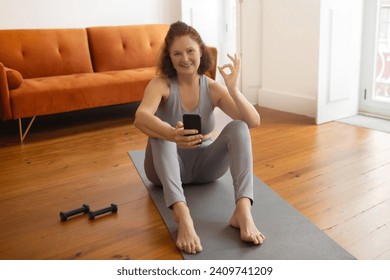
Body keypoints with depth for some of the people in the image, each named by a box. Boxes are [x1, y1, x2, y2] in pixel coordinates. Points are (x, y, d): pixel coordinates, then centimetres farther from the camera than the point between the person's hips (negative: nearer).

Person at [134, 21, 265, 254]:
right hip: (168, 166, -2)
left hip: (204, 164, 2)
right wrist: (172, 135, -57)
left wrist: (233, 89, -32)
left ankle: (243, 211, -42)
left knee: (238, 127, -24)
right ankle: (182, 214, -53)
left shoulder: (213, 88, -6)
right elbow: (141, 118, -37)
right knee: (159, 134, -34)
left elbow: (254, 122, -16)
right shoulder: (161, 84, -14)